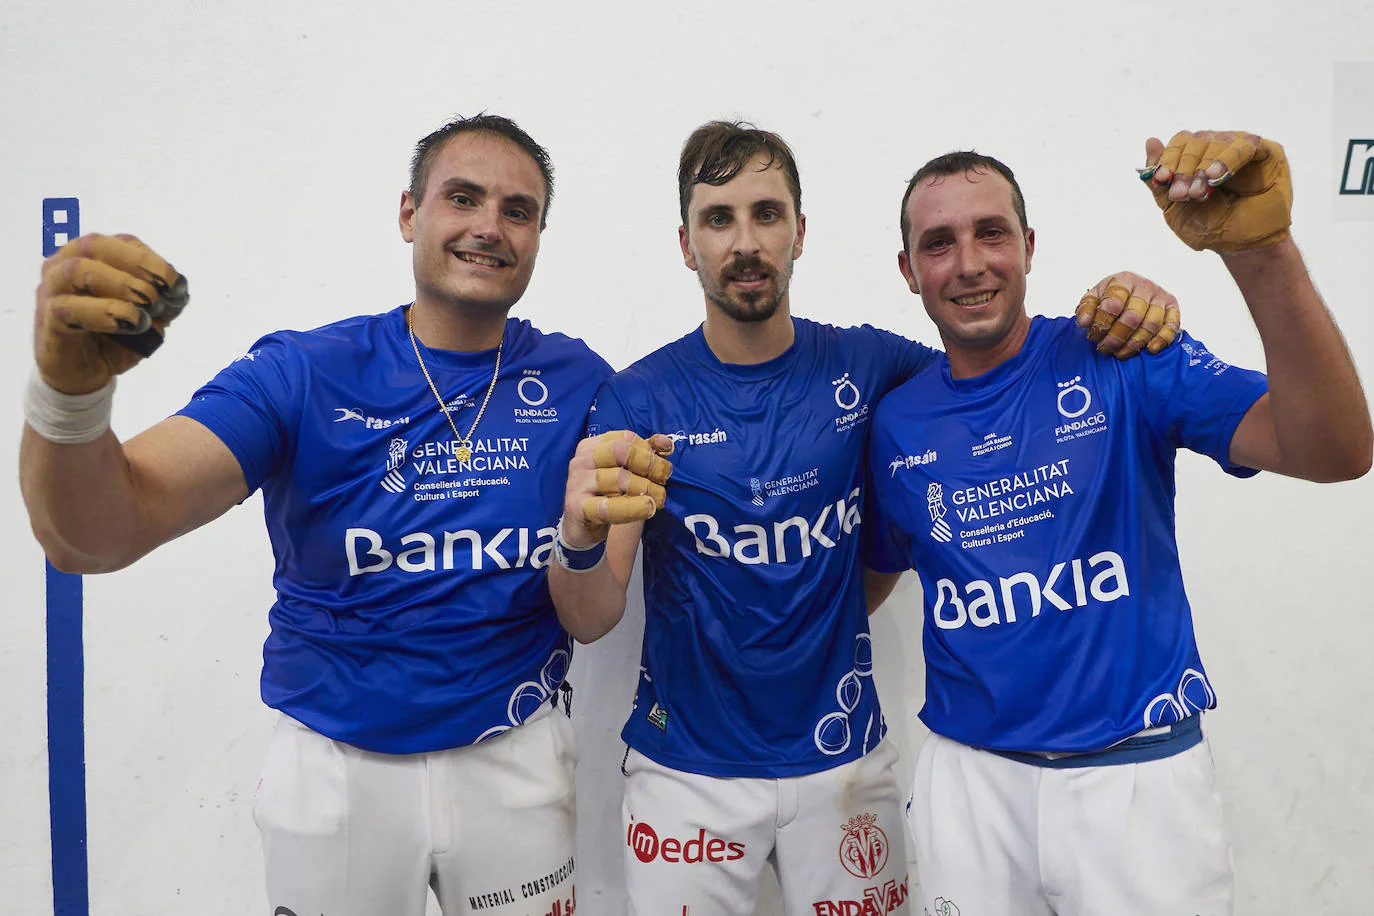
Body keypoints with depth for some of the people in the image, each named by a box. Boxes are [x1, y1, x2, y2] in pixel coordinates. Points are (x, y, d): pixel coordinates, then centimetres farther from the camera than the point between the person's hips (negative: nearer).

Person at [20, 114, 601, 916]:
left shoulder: (576, 381, -6)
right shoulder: (303, 375, -10)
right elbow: (96, 537, -21)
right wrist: (71, 389, -40)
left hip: (515, 756, 1)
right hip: (335, 763, 0)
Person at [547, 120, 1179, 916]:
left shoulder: (866, 367, -7)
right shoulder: (639, 400, -11)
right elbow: (589, 621, -13)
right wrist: (584, 538, -36)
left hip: (843, 757, 2)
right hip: (687, 768, -1)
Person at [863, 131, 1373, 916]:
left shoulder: (1123, 361, -8)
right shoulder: (897, 424, -1)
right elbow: (871, 573, 13)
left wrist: (1260, 250, -33)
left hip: (1141, 769, -1)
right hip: (970, 773, 2)